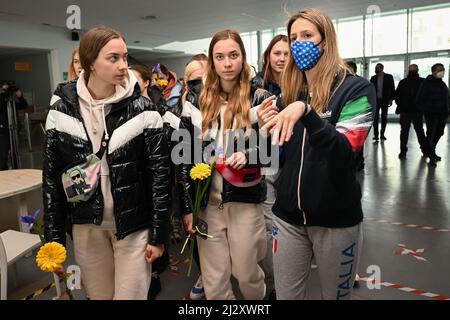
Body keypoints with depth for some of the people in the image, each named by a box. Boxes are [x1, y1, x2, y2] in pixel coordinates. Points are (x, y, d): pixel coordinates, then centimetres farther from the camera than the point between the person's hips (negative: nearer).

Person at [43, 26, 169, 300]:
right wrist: (53, 238, 1)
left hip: (133, 225, -2)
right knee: (99, 295, 18)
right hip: (85, 226, 2)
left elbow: (159, 173, -8)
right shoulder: (62, 109, -2)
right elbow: (52, 175, 2)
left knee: (130, 295, 6)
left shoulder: (141, 109, -8)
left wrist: (158, 235, -8)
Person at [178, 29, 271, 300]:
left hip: (246, 201, -1)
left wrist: (248, 155, -21)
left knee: (246, 275, 11)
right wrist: (187, 206, 0)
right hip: (207, 202, 2)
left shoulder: (259, 98, -2)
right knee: (214, 282, 9)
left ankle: (260, 298, 44)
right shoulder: (197, 103, 3)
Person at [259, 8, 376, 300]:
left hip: (336, 218, -4)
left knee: (336, 295, 17)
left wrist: (306, 112, -35)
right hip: (288, 214, 4)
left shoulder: (357, 89, -8)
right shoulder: (292, 92, 7)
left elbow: (343, 153, -23)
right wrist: (270, 128, -6)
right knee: (286, 296, 14)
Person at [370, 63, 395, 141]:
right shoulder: (373, 78, 6)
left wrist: (391, 99, -6)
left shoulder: (389, 77, 1)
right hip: (376, 100, 1)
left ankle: (382, 134, 15)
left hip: (385, 100, 0)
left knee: (384, 118, 6)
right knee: (375, 118, -3)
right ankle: (376, 135, -1)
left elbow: (392, 89, 1)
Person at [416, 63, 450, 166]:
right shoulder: (427, 83, -5)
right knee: (431, 134, -6)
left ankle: (431, 152, 29)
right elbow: (420, 98, -9)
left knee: (438, 134, 13)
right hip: (431, 114, -7)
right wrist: (424, 110, -15)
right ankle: (432, 157, -2)